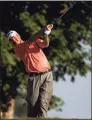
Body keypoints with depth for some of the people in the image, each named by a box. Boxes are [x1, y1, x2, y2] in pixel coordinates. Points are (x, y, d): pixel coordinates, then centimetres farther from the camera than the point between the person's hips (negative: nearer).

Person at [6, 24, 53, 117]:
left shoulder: (35, 41, 16)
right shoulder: (17, 49, 4)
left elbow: (45, 44, -2)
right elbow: (30, 41, -11)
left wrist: (46, 34, -24)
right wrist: (43, 30, -22)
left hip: (47, 75, 1)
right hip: (34, 77, -1)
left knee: (43, 103, -9)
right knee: (32, 103, -9)